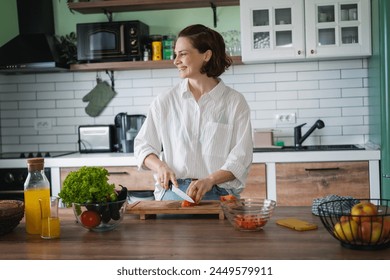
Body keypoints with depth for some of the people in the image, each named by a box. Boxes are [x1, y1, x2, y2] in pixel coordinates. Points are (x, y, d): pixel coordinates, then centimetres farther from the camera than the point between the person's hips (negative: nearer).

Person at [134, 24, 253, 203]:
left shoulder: (234, 102, 4)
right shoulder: (165, 101, 11)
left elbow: (241, 158, -1)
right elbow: (143, 146, 15)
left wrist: (210, 180, -17)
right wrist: (160, 166, -6)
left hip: (218, 194, -1)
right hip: (172, 192, 2)